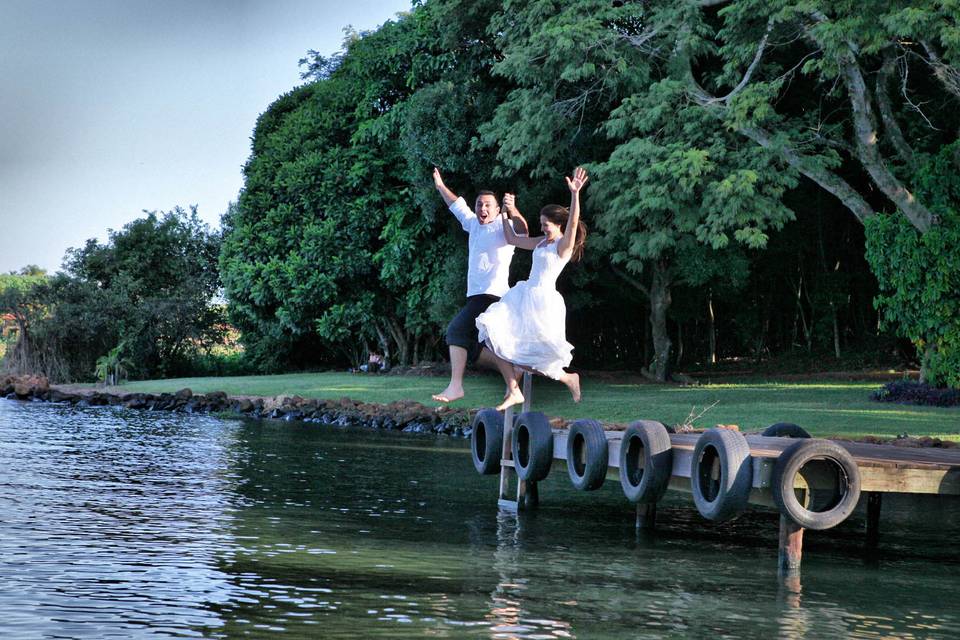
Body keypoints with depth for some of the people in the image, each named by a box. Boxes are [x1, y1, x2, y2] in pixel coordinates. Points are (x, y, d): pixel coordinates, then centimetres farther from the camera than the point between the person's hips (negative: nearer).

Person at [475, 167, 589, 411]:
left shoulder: (564, 244, -7)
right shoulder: (542, 242, 15)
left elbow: (573, 222, -27)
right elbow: (512, 239, 26)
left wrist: (575, 193, -39)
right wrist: (507, 212, 20)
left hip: (544, 301, -8)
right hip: (525, 297, 8)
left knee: (535, 359, -4)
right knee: (493, 336, -7)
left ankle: (569, 378, 24)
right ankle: (513, 391, -3)